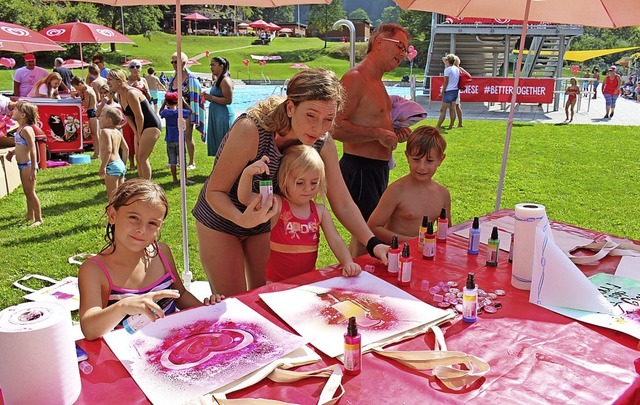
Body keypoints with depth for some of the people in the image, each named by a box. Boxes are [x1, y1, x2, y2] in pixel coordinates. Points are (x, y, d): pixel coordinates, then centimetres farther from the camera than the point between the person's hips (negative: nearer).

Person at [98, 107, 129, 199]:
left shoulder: (105, 131, -13)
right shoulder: (117, 132, 12)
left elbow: (108, 150, -24)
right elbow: (126, 148, 16)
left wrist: (103, 166, -24)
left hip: (111, 165, -9)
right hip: (120, 164, 9)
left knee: (112, 196, -5)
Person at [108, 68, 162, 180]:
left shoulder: (131, 93, -22)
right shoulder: (119, 96, 7)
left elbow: (139, 117, -21)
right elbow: (128, 116, 11)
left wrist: (139, 134, -11)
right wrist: (136, 134, 4)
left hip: (151, 126, -10)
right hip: (140, 128, 10)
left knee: (142, 158, -10)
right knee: (138, 158, 12)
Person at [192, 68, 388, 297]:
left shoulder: (323, 144, -18)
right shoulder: (251, 130, -34)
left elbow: (343, 204, -13)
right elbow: (214, 192, -26)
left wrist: (373, 244, -25)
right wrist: (243, 219, -44)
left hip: (264, 223, 4)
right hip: (220, 220, -4)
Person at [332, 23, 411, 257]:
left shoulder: (377, 81, 16)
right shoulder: (355, 78, -15)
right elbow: (336, 127, -25)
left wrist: (394, 132, 10)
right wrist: (379, 134, -21)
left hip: (379, 167, 10)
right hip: (360, 168, -10)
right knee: (364, 238, -6)